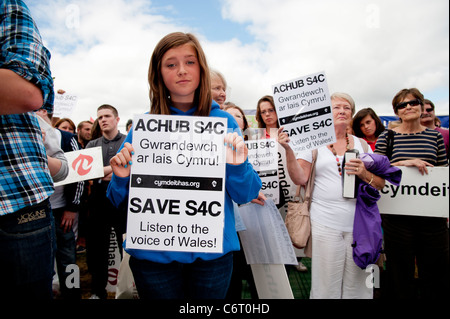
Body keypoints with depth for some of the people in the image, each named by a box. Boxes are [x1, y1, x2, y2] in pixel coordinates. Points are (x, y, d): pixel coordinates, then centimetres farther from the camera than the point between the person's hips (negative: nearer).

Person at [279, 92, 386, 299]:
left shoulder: (362, 145, 13)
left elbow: (380, 184, 12)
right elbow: (300, 179, -6)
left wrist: (364, 174, -8)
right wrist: (288, 149, -16)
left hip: (359, 225, 3)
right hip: (325, 224, -3)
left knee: (357, 286, 11)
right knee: (327, 287, 5)